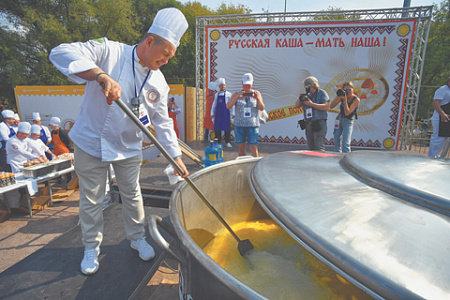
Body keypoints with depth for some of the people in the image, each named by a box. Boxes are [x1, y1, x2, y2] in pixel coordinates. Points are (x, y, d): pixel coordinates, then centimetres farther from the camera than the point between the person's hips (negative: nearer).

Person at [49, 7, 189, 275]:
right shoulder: (110, 51, -13)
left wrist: (176, 156, -3)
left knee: (132, 195, 14)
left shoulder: (159, 83, -1)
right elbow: (61, 53, -24)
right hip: (91, 143, -2)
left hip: (129, 148, 3)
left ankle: (138, 238, 36)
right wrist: (101, 75, -42)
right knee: (91, 200, 11)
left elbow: (163, 122, 2)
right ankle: (92, 248, 33)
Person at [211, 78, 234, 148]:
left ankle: (228, 142, 3)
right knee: (217, 128, 3)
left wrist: (232, 113, -3)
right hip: (218, 113, 4)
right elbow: (214, 105, 20)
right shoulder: (216, 95, 16)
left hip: (226, 113, -3)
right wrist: (212, 113, 13)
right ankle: (218, 142, 12)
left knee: (227, 128, -5)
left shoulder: (228, 94, 5)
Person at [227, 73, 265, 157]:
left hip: (253, 125, -1)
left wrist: (257, 98, -21)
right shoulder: (237, 94, 7)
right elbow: (228, 106, -6)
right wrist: (236, 97, -21)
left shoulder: (257, 94, 8)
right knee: (241, 147, 7)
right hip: (239, 125, 1)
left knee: (253, 148, -6)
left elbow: (262, 108, -3)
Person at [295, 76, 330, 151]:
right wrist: (300, 99, -9)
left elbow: (327, 107, -14)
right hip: (308, 124, 6)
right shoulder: (307, 95, 15)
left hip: (319, 124, -6)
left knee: (319, 148, -11)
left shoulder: (321, 93, -2)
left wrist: (311, 104, -20)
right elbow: (297, 106, 13)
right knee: (311, 149, 9)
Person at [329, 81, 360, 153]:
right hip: (339, 120, 4)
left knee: (345, 144, -14)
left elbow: (347, 113, -23)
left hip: (348, 122, -4)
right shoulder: (342, 95, -4)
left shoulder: (356, 100, -14)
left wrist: (345, 100, -30)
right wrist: (338, 96, -22)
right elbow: (331, 106, -12)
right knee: (337, 143, 6)